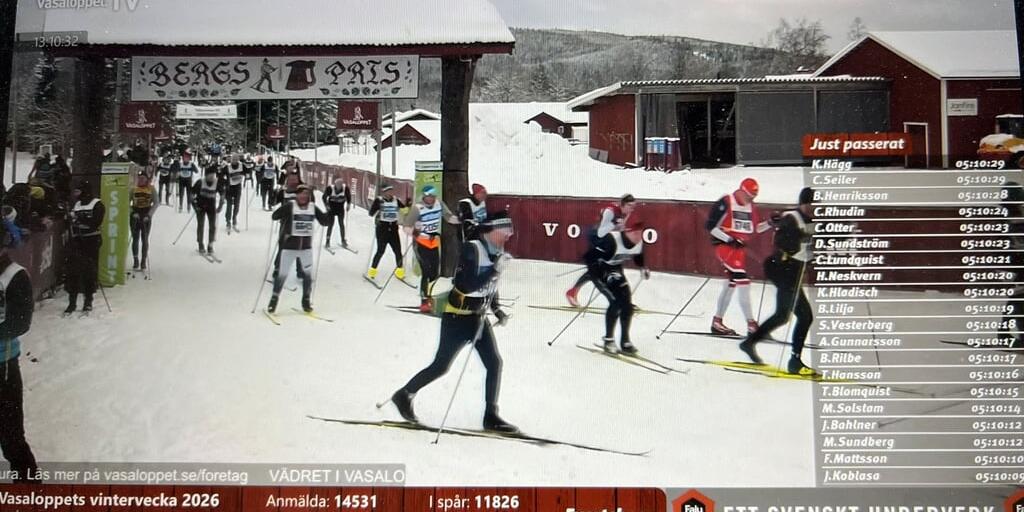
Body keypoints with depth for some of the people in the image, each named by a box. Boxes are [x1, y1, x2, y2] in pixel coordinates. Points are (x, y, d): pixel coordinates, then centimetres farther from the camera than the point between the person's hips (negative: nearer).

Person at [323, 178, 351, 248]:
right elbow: (324, 197, -10)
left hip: (340, 208, 2)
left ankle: (343, 241, 12)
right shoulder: (330, 188, -22)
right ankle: (328, 241, 4)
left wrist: (348, 204, -1)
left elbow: (348, 196, 4)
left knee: (341, 223, 4)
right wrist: (326, 205, -16)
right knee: (331, 224, -3)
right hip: (331, 207, -2)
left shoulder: (345, 188, -15)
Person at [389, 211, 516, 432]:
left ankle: (491, 416, 12)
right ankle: (404, 395, 25)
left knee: (495, 363, 2)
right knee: (441, 366, 3)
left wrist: (497, 310, 8)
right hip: (457, 317, -7)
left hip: (480, 318, 7)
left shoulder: (497, 252, 3)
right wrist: (495, 269, -31)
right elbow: (466, 286, -29)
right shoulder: (471, 249, -21)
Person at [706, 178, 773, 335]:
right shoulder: (725, 203, -12)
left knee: (731, 284, 13)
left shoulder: (750, 206, 11)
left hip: (739, 247, 8)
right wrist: (729, 239, -21)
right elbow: (710, 226, -14)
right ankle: (751, 324, -18)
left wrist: (769, 223, 0)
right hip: (724, 245, -8)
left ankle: (717, 322, 25)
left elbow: (754, 228, 17)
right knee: (743, 281, -18)